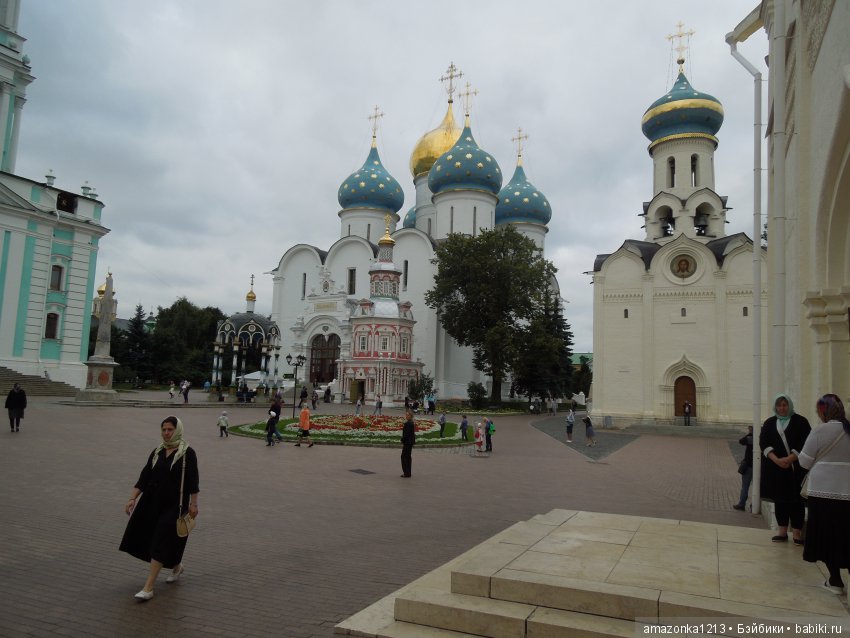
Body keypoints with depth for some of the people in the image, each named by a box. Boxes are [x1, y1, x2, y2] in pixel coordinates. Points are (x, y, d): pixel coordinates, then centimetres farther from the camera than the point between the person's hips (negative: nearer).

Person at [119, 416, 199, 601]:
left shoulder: (187, 453, -10)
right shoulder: (157, 452, 6)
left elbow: (192, 481, -11)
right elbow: (144, 476, 4)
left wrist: (193, 504, -13)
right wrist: (132, 498, -2)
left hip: (174, 504, -6)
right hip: (153, 502, 6)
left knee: (161, 542, -7)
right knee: (148, 538, 13)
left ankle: (148, 587, -1)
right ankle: (177, 566, 36)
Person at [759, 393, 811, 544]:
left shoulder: (800, 421, 1)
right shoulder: (769, 423, 10)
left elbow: (805, 443, -7)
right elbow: (763, 442, 1)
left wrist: (789, 459, -15)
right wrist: (776, 460, -13)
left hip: (796, 468, -3)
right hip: (775, 467, 3)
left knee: (796, 500, -2)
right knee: (779, 499, 6)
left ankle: (797, 531, 5)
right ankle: (782, 531, 13)